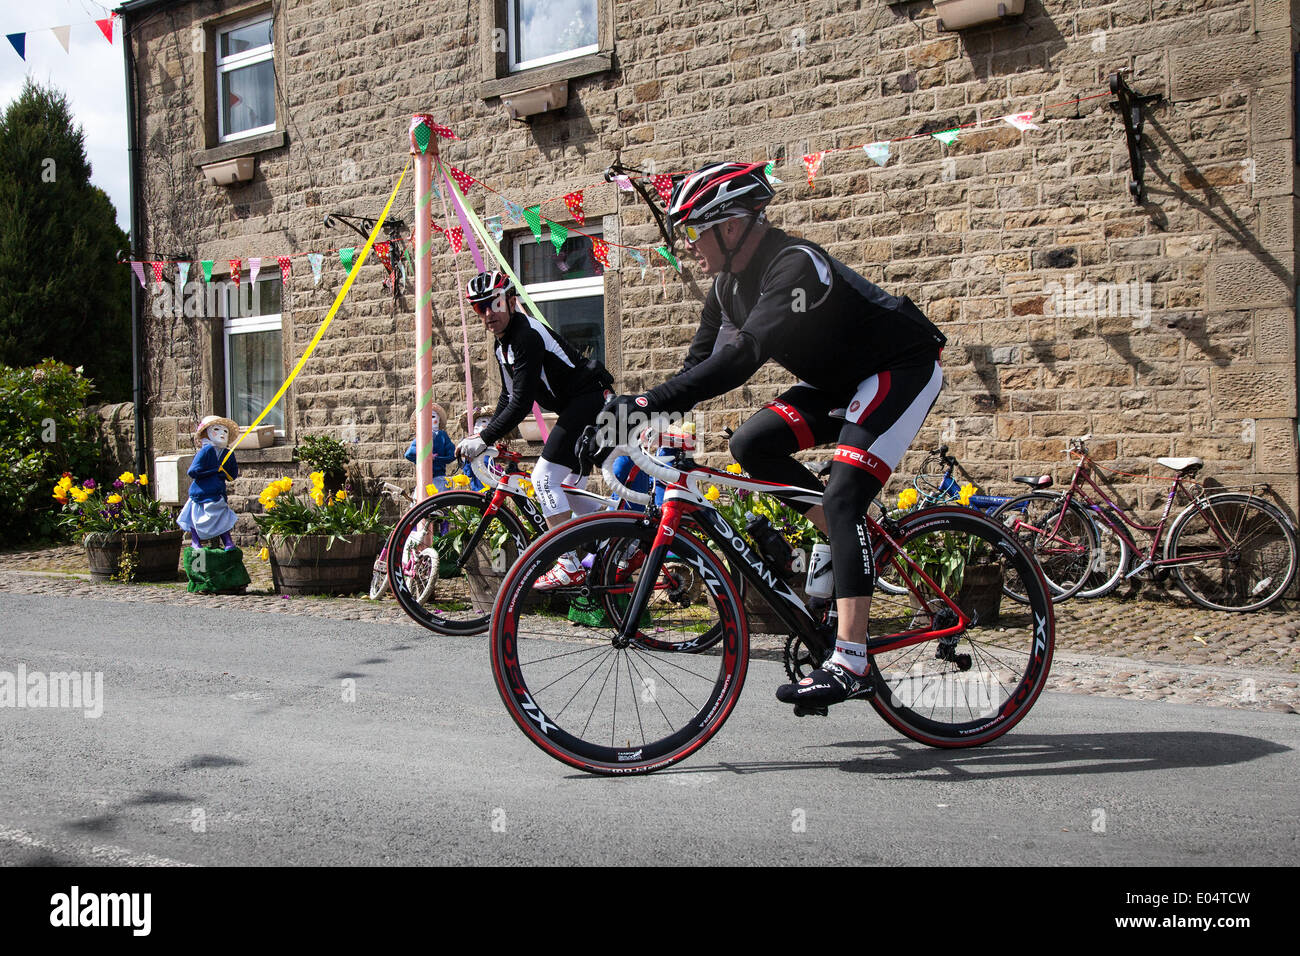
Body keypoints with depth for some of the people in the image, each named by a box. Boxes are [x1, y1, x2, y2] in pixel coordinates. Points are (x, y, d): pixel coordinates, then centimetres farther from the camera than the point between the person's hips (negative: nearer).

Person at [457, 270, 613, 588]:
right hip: (576, 408, 11)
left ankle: (570, 565, -15)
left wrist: (484, 439, -22)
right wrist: (485, 433, 6)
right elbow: (509, 396, 17)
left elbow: (522, 402, -26)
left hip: (587, 402, -11)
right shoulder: (503, 343, 11)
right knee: (571, 486, 15)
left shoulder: (527, 335, -21)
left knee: (544, 478, -15)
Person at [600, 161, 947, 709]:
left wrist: (650, 401, -47)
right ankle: (852, 543, 5)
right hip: (840, 381, 9)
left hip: (901, 370, -9)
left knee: (841, 498, -22)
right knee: (751, 446, -7)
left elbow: (745, 354, -42)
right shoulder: (729, 283, -1)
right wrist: (633, 417, -13)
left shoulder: (795, 265, -29)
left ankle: (849, 666, -23)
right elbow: (703, 360, 0)